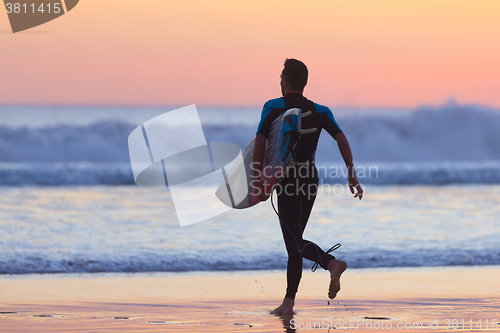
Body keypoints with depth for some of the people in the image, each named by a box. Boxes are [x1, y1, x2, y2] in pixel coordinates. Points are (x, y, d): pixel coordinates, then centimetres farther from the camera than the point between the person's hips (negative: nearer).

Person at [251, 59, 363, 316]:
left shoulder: (273, 108, -4)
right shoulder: (320, 112, 7)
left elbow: (259, 143, -14)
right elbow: (341, 138, -6)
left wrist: (256, 182, -14)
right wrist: (352, 175, -9)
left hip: (287, 180, -5)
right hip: (310, 179, 5)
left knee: (296, 243, -9)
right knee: (293, 241, 14)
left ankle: (331, 263, -36)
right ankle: (288, 303, 3)